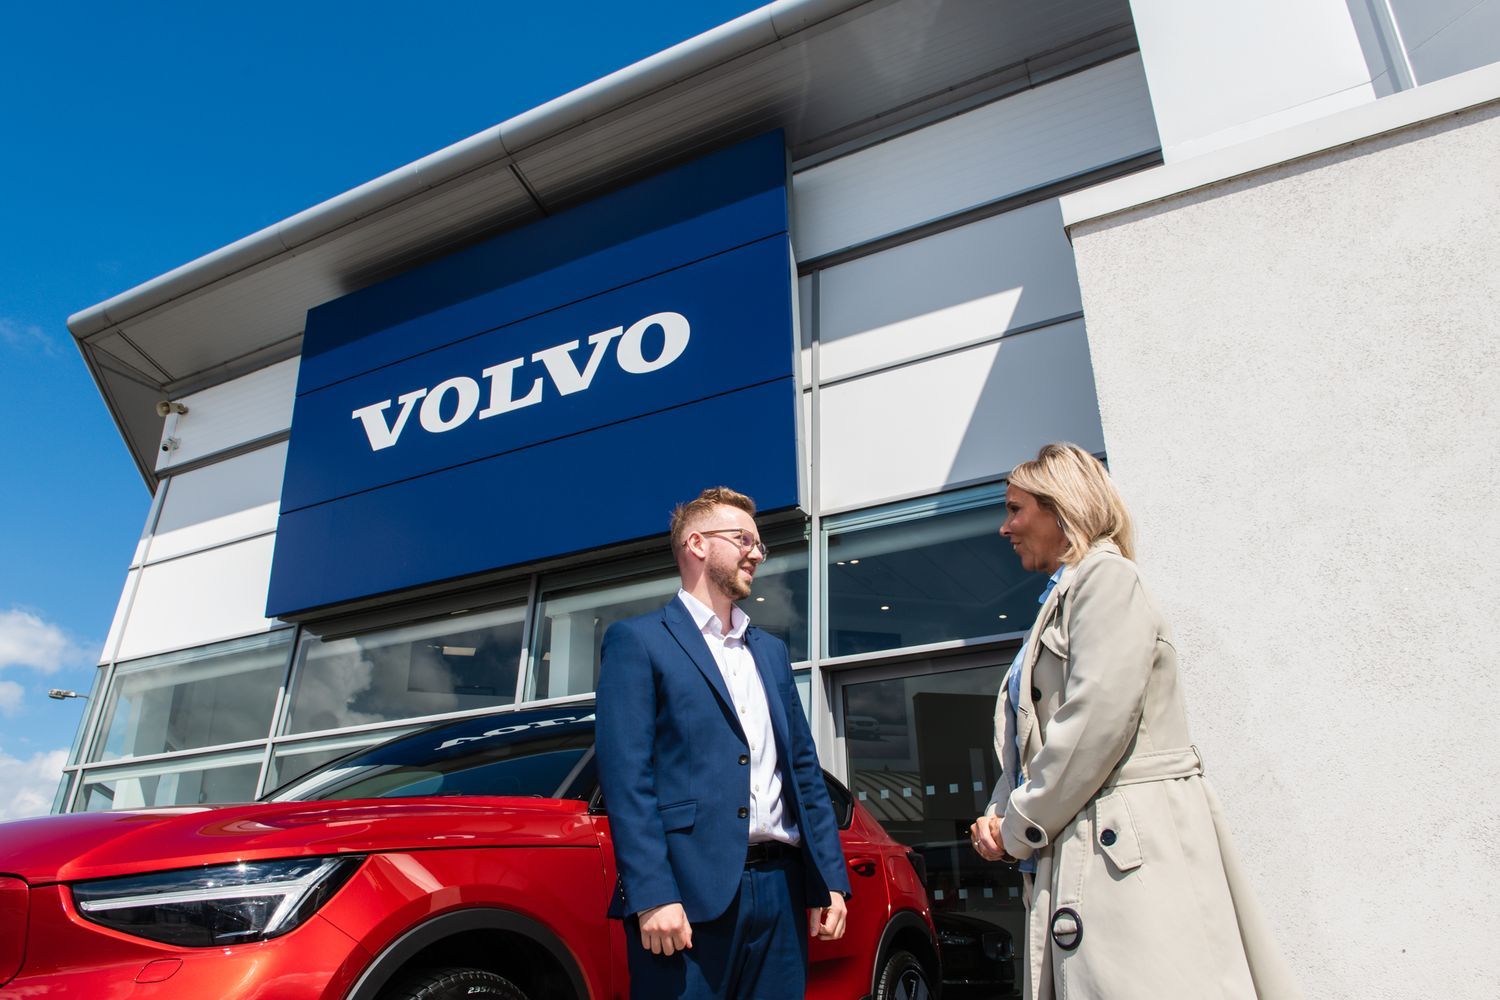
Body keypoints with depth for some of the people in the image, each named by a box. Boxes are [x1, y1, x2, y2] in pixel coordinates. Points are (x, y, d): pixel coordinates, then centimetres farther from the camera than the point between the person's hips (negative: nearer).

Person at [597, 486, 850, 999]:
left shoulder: (771, 650, 19)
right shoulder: (637, 640, -1)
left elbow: (805, 771, 16)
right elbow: (626, 777, -10)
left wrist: (830, 879, 9)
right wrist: (651, 896, -17)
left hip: (782, 888, 6)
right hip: (690, 891, -6)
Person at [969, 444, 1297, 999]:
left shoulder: (1106, 576, -7)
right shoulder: (1061, 597, 20)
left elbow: (1098, 720, -19)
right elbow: (1029, 740, 18)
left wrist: (1019, 829, -12)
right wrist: (998, 813, 2)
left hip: (1125, 854, -9)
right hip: (1072, 861, 9)